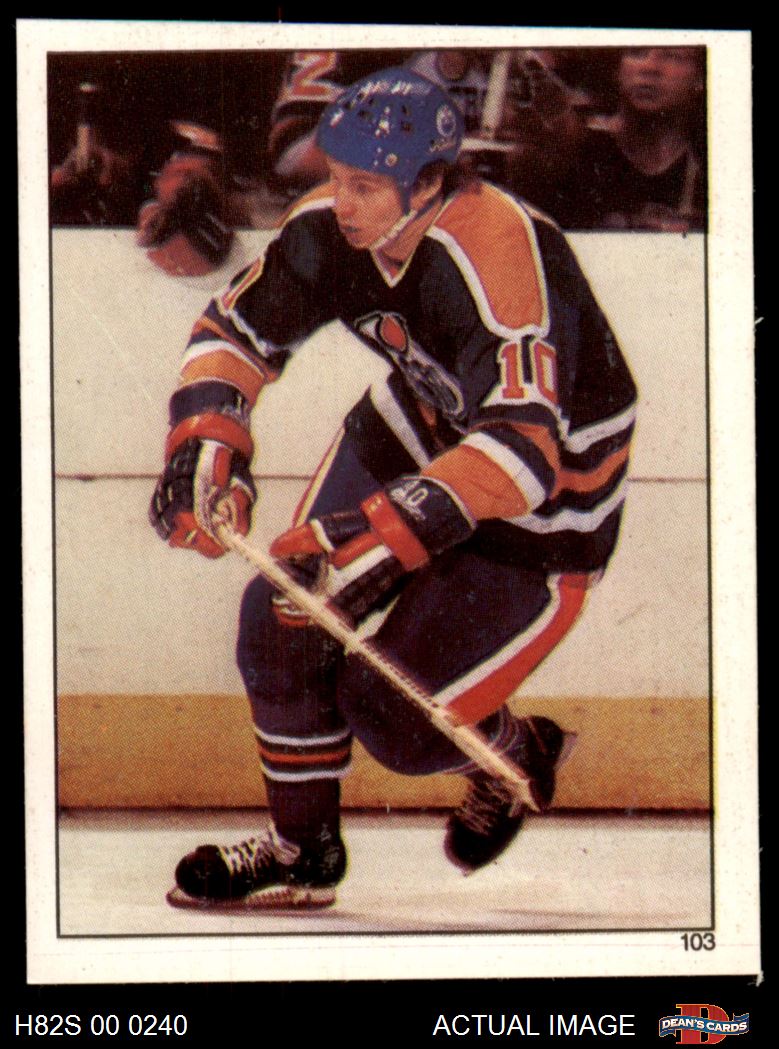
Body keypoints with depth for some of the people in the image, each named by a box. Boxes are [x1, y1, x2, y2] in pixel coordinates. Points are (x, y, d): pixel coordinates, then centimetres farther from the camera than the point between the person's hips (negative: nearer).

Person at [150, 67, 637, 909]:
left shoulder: (501, 262, -37)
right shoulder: (330, 230, -16)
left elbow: (522, 449, -46)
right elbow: (237, 326, -4)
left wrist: (383, 536, -55)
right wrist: (206, 442, -23)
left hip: (547, 499, -7)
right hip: (418, 428, 7)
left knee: (392, 718, -10)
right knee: (281, 618, -5)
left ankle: (514, 754, 26)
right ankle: (301, 851, 17)